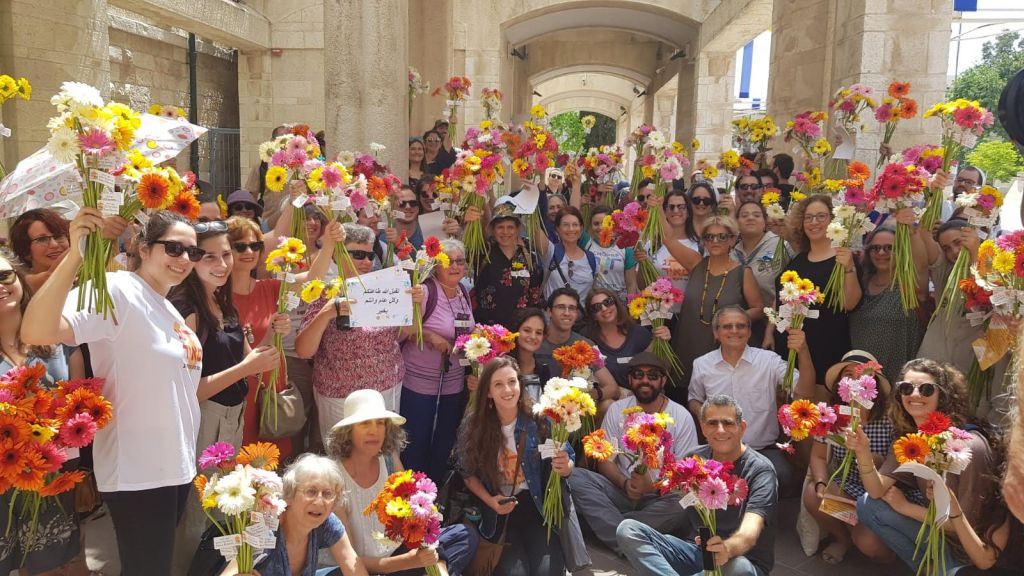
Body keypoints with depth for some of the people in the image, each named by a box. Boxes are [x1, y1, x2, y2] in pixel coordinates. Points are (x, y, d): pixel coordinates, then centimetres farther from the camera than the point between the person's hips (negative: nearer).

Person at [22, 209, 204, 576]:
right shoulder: (116, 291, -16)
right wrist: (76, 254, -39)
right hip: (137, 474, -9)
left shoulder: (169, 309, 11)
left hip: (176, 466, 9)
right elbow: (35, 333, -33)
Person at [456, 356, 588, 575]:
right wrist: (489, 500, -12)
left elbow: (567, 465, -2)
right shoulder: (472, 426, -9)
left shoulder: (540, 419, -12)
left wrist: (563, 467, -26)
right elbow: (468, 473, 5)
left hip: (538, 505, 0)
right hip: (498, 510, 0)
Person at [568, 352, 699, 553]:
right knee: (576, 477, -23)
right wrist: (625, 483, -18)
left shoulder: (682, 417, -3)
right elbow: (605, 460, 3)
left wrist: (653, 486, -23)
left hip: (661, 496, -2)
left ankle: (608, 528, -23)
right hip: (622, 490, 2)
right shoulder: (617, 410, 4)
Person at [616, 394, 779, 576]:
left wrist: (728, 548, -52)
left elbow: (751, 531, -31)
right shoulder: (694, 460, 4)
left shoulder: (760, 469, -14)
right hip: (697, 550, 5)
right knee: (627, 529, -15)